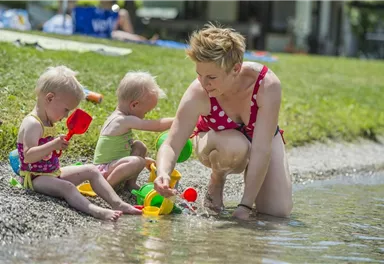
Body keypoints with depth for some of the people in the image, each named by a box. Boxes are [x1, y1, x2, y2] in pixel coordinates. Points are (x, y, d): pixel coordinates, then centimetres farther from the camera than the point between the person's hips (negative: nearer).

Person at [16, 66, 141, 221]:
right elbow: (28, 156, -31)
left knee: (91, 170, 4)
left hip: (54, 172, 10)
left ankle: (117, 203, -5)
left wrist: (58, 145, 12)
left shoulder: (47, 123, 11)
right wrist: (53, 145, -38)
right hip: (34, 177, -10)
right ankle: (96, 211, -55)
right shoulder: (32, 124, -21)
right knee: (66, 187, -34)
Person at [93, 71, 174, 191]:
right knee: (137, 162, -31)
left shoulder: (119, 117, 13)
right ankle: (107, 186, -17)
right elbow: (156, 126, -23)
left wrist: (144, 159, 27)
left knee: (139, 146, 15)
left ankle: (130, 183, 13)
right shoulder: (125, 120, -20)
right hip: (104, 170, -11)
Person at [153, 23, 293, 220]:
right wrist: (163, 173, -57)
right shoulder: (198, 94, -34)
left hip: (262, 137, 0)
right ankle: (216, 181, -3)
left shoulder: (267, 85, -37)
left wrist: (245, 206, -40)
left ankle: (249, 176, 14)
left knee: (279, 210, -18)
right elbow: (171, 145, -33)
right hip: (216, 140, 0)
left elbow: (261, 150, -37)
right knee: (234, 146, -38)